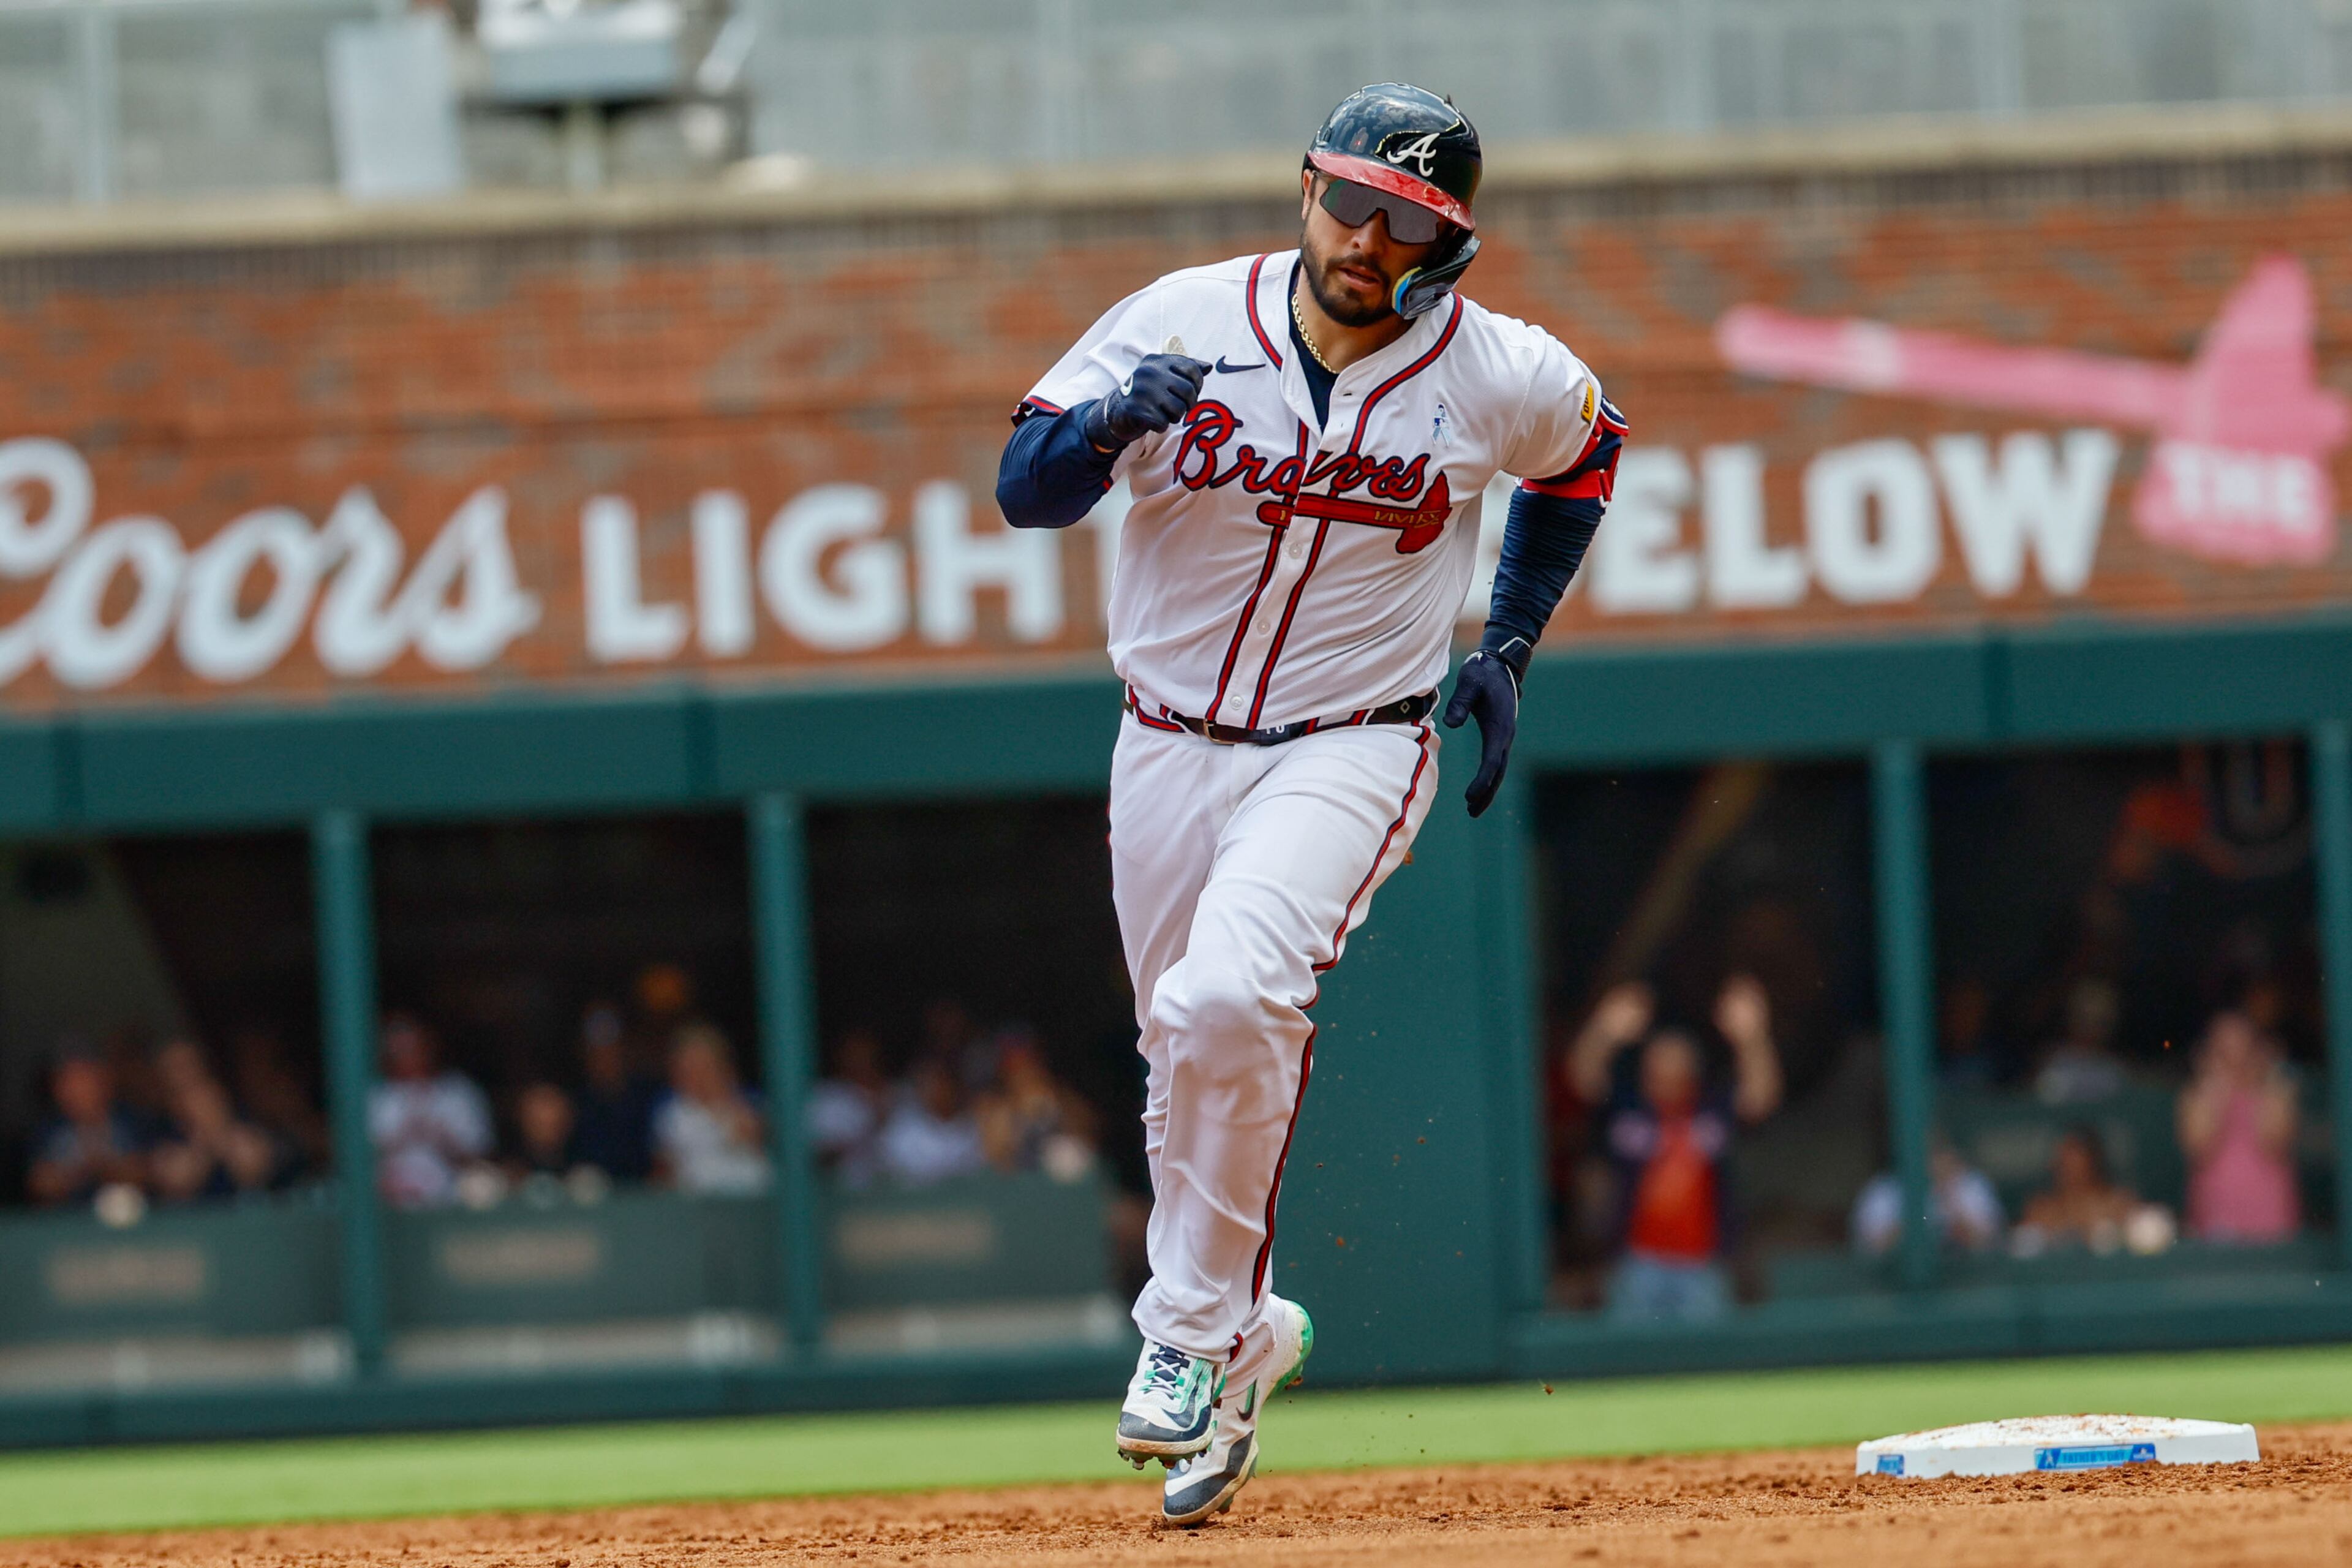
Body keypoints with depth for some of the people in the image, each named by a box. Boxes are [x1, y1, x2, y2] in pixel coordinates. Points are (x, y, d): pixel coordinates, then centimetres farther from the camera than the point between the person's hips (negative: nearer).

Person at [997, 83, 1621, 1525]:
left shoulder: (1499, 376, -7)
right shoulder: (1183, 325, -8)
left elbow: (1586, 447, 16)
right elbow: (1026, 489, -10)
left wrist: (1510, 648, 11)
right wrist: (1110, 419, -32)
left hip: (1353, 747, -3)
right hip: (1170, 747, 3)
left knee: (1226, 1001, -27)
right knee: (1190, 1063, 12)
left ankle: (1192, 1328, -14)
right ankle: (1244, 1329, 35)